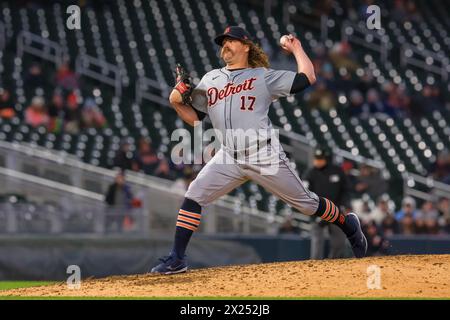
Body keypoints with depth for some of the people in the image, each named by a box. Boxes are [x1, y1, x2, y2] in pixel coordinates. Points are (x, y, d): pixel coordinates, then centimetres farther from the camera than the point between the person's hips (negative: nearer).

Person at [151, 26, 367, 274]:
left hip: (264, 156, -3)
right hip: (229, 158, 3)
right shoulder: (210, 80, 17)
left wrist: (296, 48, 9)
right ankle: (176, 259, -7)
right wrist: (177, 101, -1)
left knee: (306, 203, 3)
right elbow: (194, 118, 17)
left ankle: (348, 226, 25)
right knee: (193, 197, -11)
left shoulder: (263, 76, 5)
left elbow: (307, 78, 0)